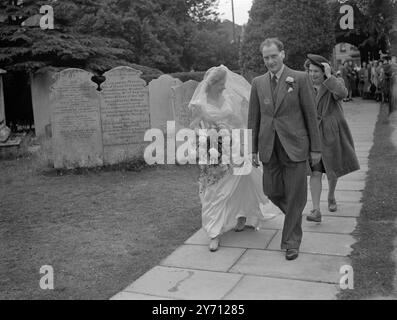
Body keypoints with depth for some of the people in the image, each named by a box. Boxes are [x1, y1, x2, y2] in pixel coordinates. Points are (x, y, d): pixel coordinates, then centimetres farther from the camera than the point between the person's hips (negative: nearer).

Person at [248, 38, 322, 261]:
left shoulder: (300, 79, -3)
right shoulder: (258, 83, 9)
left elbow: (311, 114, -2)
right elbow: (254, 118, 11)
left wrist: (316, 148, -3)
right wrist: (253, 149, 8)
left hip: (294, 146, -3)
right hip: (269, 148, 4)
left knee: (295, 196, 2)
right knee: (272, 192, 7)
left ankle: (292, 242, 18)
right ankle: (295, 215, 39)